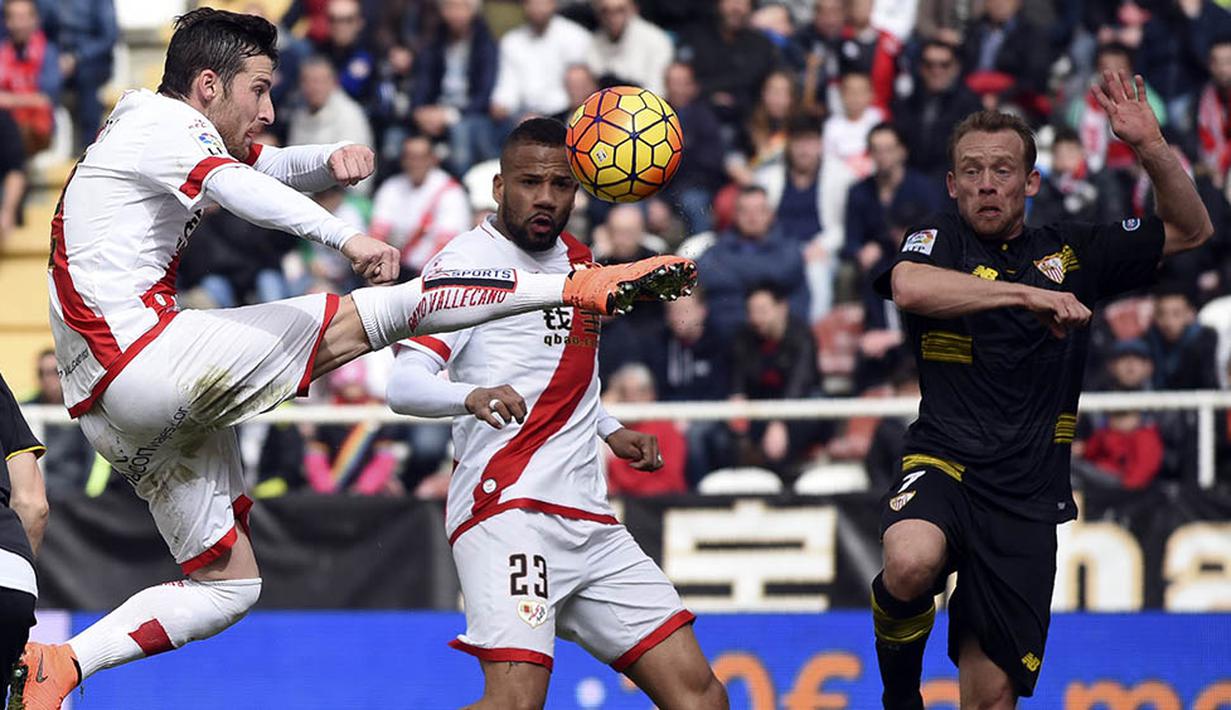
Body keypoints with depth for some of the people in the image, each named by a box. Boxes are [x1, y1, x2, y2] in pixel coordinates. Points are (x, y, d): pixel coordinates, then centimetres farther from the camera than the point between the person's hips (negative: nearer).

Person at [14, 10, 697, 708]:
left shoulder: (163, 133, 25)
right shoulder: (160, 125, -6)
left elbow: (273, 167, 24)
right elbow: (237, 186, -26)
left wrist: (335, 160, -2)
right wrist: (347, 237, -42)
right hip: (145, 355, -10)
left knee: (227, 585, 13)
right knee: (358, 320, -13)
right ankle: (580, 286, -15)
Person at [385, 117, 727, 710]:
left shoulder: (576, 261, 18)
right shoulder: (470, 261, -5)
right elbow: (404, 385, -18)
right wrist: (471, 396, -37)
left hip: (589, 522, 8)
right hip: (509, 509, -8)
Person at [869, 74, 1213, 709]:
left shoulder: (1070, 252, 14)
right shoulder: (940, 240, 4)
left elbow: (1190, 230, 19)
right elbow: (909, 288, -20)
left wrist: (1151, 147, 1)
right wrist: (1027, 293, -24)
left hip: (1026, 497, 3)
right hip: (944, 466, -3)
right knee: (912, 564, -36)